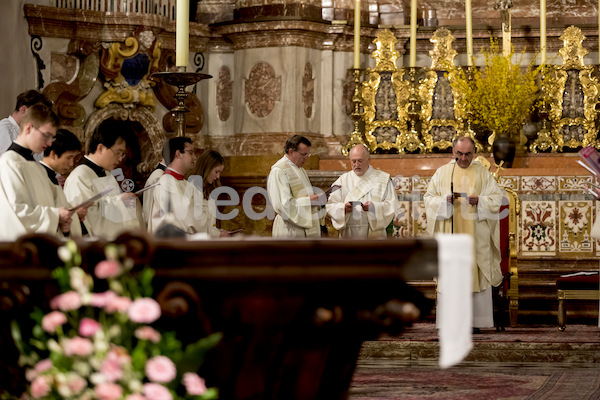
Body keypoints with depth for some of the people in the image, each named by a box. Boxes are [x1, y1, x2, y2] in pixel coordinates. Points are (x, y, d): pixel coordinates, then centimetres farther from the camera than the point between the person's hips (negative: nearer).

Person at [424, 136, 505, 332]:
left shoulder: (482, 173, 7)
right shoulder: (442, 173, 9)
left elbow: (497, 198, 4)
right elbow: (429, 198, 6)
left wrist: (479, 201, -14)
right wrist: (445, 200, -14)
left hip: (475, 234, 0)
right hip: (449, 234, 0)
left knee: (475, 275, -4)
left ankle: (474, 321, -1)